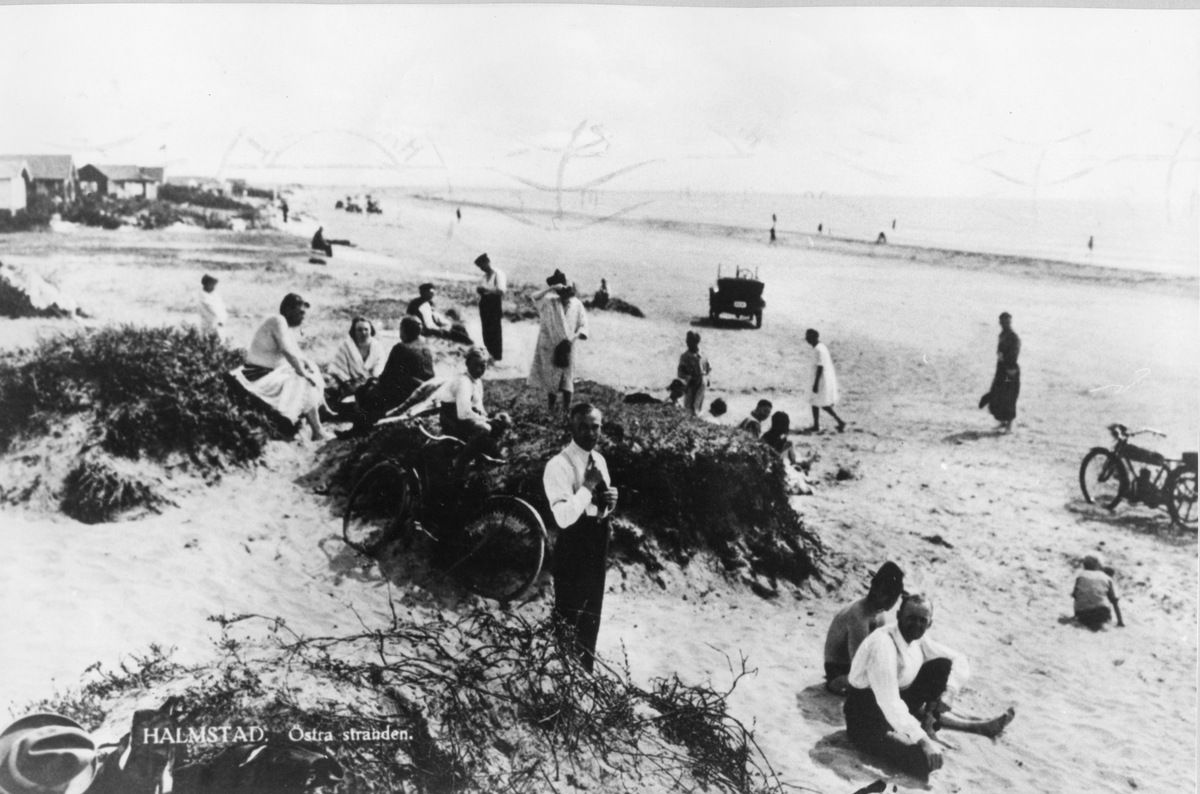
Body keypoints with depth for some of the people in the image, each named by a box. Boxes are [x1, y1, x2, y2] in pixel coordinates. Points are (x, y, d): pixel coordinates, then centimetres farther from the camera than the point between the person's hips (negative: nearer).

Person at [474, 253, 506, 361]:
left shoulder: (498, 274, -11)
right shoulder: (485, 275, 12)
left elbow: (500, 291, -20)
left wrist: (486, 289, -23)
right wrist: (480, 290, -2)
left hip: (494, 304, -8)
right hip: (485, 304, 8)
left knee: (495, 331, -4)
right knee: (486, 331, 11)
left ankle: (497, 355, 4)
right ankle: (488, 354, 20)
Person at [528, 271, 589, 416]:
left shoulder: (577, 304, -4)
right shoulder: (550, 302, -9)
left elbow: (583, 325, -3)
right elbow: (535, 297, -27)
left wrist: (575, 336, -20)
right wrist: (551, 288, -36)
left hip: (567, 347, 1)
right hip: (550, 346, -1)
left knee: (567, 378, 1)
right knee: (551, 378, 8)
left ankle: (566, 408, 5)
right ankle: (550, 408, 20)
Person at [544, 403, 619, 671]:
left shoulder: (599, 460, 4)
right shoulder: (559, 465, -20)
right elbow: (564, 517, -29)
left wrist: (609, 501, -7)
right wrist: (588, 485, -27)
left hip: (598, 544, 8)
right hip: (573, 549, -8)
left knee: (591, 617, 22)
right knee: (568, 618, 7)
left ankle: (586, 671, 40)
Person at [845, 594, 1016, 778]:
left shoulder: (919, 638, -3)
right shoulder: (882, 644, -29)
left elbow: (960, 661, 6)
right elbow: (889, 703, -34)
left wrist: (948, 692, -12)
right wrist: (922, 740, -36)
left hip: (899, 706, 8)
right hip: (867, 720, -8)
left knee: (942, 665, 2)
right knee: (925, 760, -27)